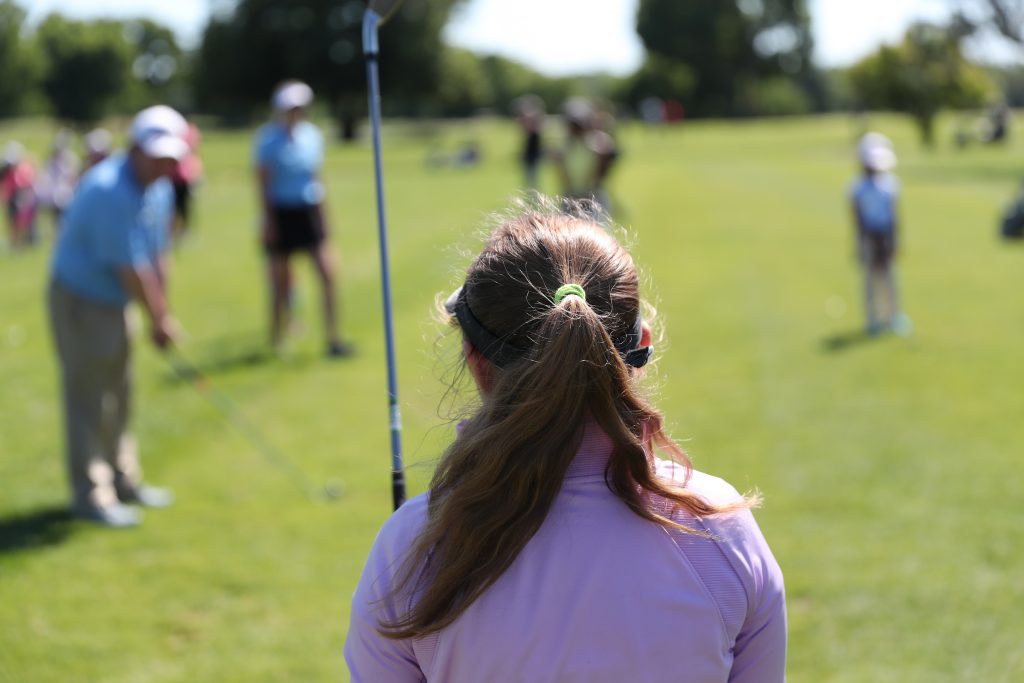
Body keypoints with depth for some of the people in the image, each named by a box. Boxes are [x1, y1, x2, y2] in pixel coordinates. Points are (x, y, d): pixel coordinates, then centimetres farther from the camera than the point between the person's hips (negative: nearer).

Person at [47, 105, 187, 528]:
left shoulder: (160, 190, 0)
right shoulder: (108, 192, -29)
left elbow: (157, 257, 5)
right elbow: (130, 268, -26)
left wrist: (162, 314, 1)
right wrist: (159, 319, -16)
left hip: (114, 302, 9)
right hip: (79, 300, -9)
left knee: (118, 396, 16)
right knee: (89, 400, -4)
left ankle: (123, 480, 27)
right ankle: (91, 495, 3)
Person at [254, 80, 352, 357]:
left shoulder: (312, 134, 7)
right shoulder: (268, 138, -7)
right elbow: (262, 181, -7)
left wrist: (322, 211, 14)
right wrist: (268, 220, -11)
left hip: (309, 212, 4)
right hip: (281, 214, -4)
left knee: (327, 274, -8)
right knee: (280, 281, 4)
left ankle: (332, 339, -4)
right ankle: (276, 341, 18)